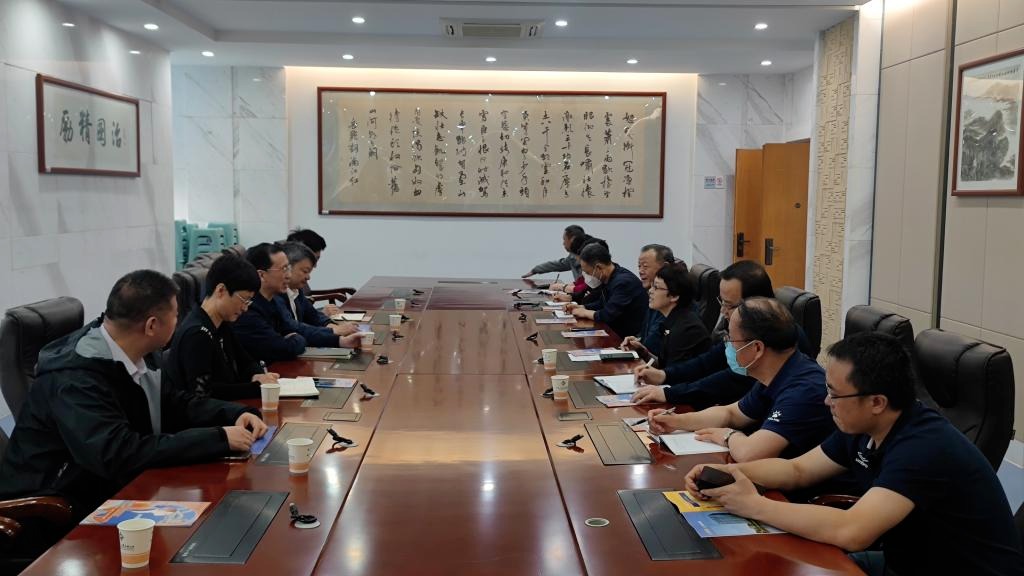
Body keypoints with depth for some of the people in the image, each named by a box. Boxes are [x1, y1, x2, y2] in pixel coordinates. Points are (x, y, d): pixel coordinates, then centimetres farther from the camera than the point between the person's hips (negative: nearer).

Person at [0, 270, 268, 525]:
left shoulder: (140, 354, -3)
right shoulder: (75, 378, -27)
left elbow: (173, 402, 10)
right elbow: (121, 455, -35)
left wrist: (236, 414, -6)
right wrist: (219, 438, -32)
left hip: (110, 489, 8)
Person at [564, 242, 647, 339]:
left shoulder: (624, 282, -24)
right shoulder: (608, 278, 4)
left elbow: (607, 315, -27)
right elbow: (602, 303, 21)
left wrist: (584, 312, -11)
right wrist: (580, 307, 7)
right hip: (614, 331, 8)